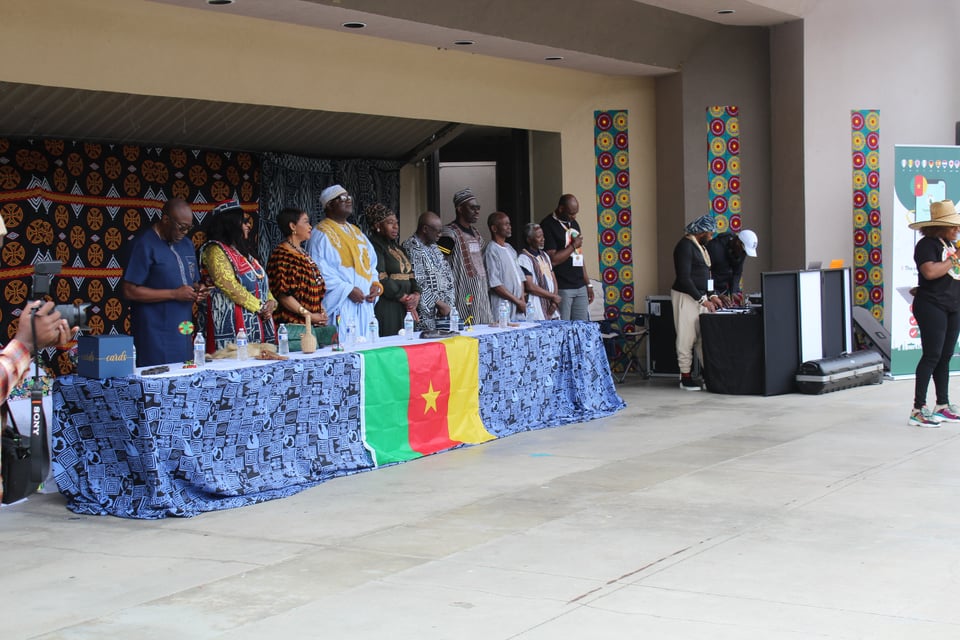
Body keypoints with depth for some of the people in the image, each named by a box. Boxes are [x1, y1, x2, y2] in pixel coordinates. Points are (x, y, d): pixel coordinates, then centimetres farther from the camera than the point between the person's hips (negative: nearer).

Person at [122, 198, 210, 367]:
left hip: (184, 333, 7)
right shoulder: (144, 245, -8)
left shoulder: (186, 244, 16)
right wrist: (174, 294, -16)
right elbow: (129, 291, -14)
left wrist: (198, 289, 2)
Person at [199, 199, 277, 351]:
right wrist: (260, 307, -14)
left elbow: (261, 282, 22)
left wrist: (270, 302, 1)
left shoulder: (243, 251, 21)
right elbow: (229, 286, -16)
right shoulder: (215, 250, -7)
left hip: (257, 324, 8)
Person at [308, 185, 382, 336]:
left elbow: (371, 262, 21)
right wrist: (348, 289, -18)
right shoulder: (321, 234, -5)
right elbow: (319, 270, -14)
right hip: (340, 306, -8)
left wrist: (375, 284, 1)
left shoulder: (356, 231, 21)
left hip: (364, 305, 8)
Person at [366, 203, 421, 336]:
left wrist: (416, 294, -3)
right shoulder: (374, 246, -7)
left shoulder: (397, 247, 20)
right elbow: (381, 279, -16)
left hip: (404, 309, 8)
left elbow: (410, 274, 17)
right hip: (385, 309, -8)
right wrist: (405, 299, -9)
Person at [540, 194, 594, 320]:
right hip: (562, 289, -7)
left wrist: (588, 283, 19)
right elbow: (552, 260, -16)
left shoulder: (574, 224, 17)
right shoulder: (548, 225, -8)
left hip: (580, 287, 7)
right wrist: (573, 246, -9)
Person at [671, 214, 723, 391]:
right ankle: (685, 377, 1)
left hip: (700, 297, 9)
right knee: (687, 338, -4)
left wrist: (711, 295, 10)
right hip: (685, 297, -9)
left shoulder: (699, 247, 17)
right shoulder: (685, 246, -14)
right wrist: (703, 299, -19)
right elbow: (684, 278, -20)